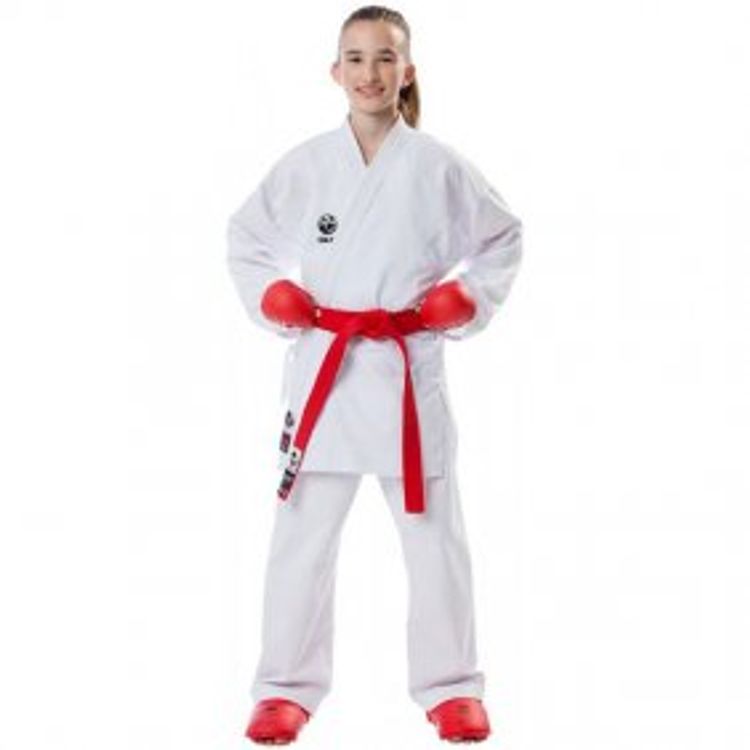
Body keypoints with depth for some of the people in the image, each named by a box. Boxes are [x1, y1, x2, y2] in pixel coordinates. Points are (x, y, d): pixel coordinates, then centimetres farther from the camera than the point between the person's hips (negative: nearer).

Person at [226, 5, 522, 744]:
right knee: (302, 536, 4)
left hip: (407, 370, 0)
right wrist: (270, 295, -2)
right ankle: (287, 688, 17)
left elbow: (503, 238, 10)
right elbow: (245, 238, 14)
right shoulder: (305, 164, 1)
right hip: (322, 366, 1)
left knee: (434, 537, 7)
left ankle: (452, 689, 21)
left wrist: (465, 298, -3)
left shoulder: (438, 166, -2)